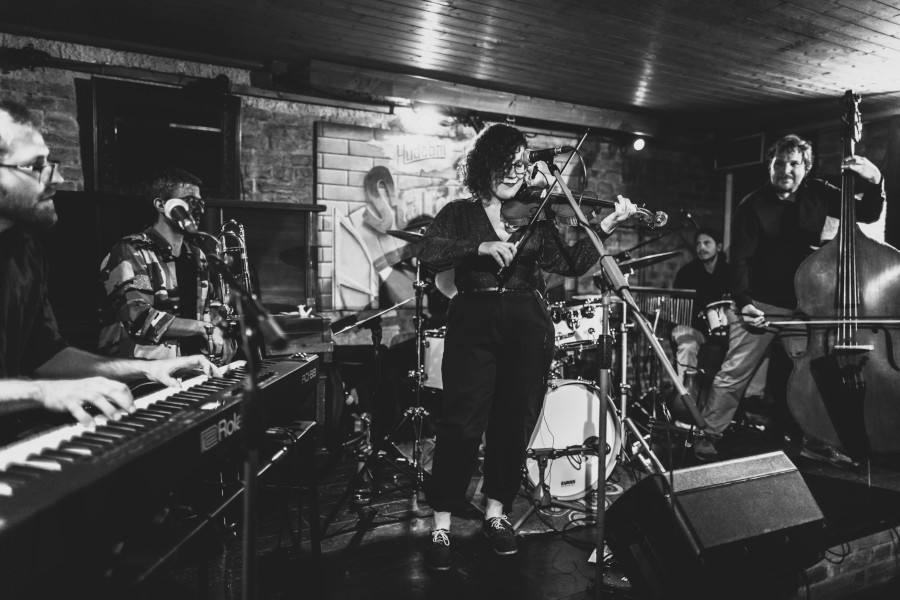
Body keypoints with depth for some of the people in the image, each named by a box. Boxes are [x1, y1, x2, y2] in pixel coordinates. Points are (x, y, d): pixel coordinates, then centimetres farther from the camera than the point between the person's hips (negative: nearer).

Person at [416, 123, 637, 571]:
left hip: (526, 327, 2)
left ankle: (496, 513, 22)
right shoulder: (459, 213, 11)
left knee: (514, 423, 5)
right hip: (473, 323, -2)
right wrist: (482, 246, -18)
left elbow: (570, 264, 3)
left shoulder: (535, 219, 15)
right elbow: (429, 253, -6)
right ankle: (441, 527, 2)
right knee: (462, 424, -8)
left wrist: (604, 228, -10)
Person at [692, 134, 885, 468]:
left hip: (804, 304, 4)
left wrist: (874, 181, -13)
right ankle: (709, 435, 9)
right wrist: (743, 301, -27)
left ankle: (815, 443, 25)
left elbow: (867, 215, 5)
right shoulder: (752, 206, -10)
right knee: (734, 374, -5)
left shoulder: (817, 195, 2)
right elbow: (740, 260, -14)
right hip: (761, 304, -4)